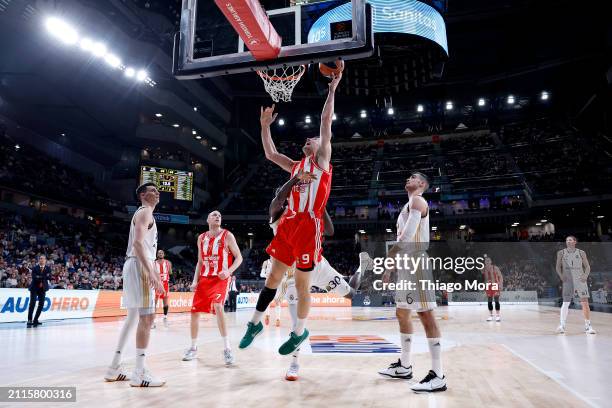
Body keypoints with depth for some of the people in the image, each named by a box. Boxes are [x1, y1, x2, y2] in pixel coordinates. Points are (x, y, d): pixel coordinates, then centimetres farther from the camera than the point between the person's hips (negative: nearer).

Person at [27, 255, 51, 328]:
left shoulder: (48, 268, 4)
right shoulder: (35, 267, -1)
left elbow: (49, 277, -6)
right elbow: (34, 277, -14)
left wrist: (40, 277, -17)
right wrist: (44, 277, -17)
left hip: (42, 288, 2)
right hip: (34, 288, -2)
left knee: (41, 304, -1)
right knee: (32, 303, -13)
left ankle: (35, 320, 9)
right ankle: (29, 321, -11)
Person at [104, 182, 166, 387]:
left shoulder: (144, 214, 24)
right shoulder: (145, 212, -7)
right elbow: (138, 243, -22)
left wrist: (153, 272, 26)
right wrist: (151, 273, -28)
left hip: (138, 266, 11)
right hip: (139, 267, -11)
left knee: (133, 317, 14)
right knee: (146, 318, -10)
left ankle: (115, 368, 19)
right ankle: (139, 373, -7)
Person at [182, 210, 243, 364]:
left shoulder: (227, 235, -4)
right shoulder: (201, 238, 10)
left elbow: (239, 257, -4)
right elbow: (200, 262, 17)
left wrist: (229, 271, -20)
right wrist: (195, 280, 6)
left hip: (220, 278, -5)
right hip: (204, 278, 6)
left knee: (217, 306, -28)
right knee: (194, 311, 5)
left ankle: (227, 348, -20)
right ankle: (193, 348, 25)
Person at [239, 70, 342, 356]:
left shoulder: (322, 161, 5)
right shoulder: (296, 166, 21)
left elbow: (326, 124, -2)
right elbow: (270, 154, 22)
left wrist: (332, 90, -3)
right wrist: (265, 126, 19)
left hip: (309, 226, -6)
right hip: (288, 224, 6)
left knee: (302, 283, 3)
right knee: (274, 275, 11)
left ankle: (300, 332, 21)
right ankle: (255, 323, 22)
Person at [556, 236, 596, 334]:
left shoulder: (581, 253, 7)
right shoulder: (561, 253, 6)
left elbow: (587, 266, 10)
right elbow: (558, 266, 10)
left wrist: (585, 276, -5)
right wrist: (561, 276, -4)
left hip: (580, 280, 1)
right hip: (568, 281, -1)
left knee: (585, 303, 0)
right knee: (566, 303, -6)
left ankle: (588, 326, 11)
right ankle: (561, 325, -4)